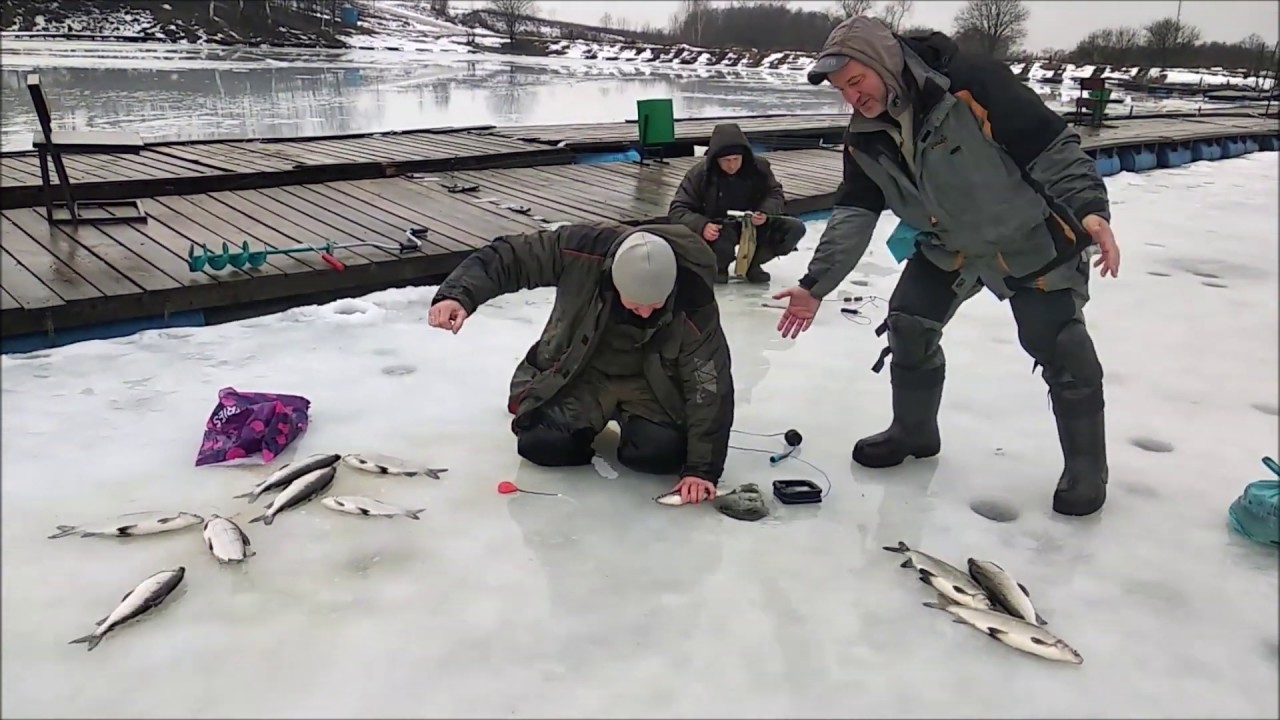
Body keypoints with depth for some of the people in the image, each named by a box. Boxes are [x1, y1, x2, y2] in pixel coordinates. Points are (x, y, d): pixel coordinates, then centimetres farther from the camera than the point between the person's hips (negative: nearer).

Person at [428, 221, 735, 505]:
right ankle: (588, 418, 16)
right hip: (579, 372, 0)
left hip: (649, 382, 0)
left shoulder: (694, 306, -30)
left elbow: (711, 386, -22)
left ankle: (626, 415, 13)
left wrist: (702, 468, -24)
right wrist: (458, 294, -35)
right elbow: (508, 257, -18)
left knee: (663, 453, -22)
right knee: (541, 443, -19)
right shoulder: (582, 250, -30)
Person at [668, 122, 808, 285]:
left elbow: (775, 194, 1)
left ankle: (751, 263, 8)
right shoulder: (700, 173, -19)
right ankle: (719, 266, 2)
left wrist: (766, 213, -23)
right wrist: (702, 225, -38)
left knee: (795, 228, -14)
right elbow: (677, 210, -19)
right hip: (718, 230, -4)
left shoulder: (758, 166, -12)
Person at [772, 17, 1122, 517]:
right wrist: (816, 284, -11)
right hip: (952, 247, 6)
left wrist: (1089, 209, -36)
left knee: (1062, 351, -6)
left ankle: (1085, 468, 13)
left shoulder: (971, 84, -30)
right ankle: (914, 432, 27)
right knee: (908, 327, 4)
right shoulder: (865, 139, -10)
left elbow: (1055, 147, -25)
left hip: (1034, 241, -6)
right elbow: (853, 214, -6)